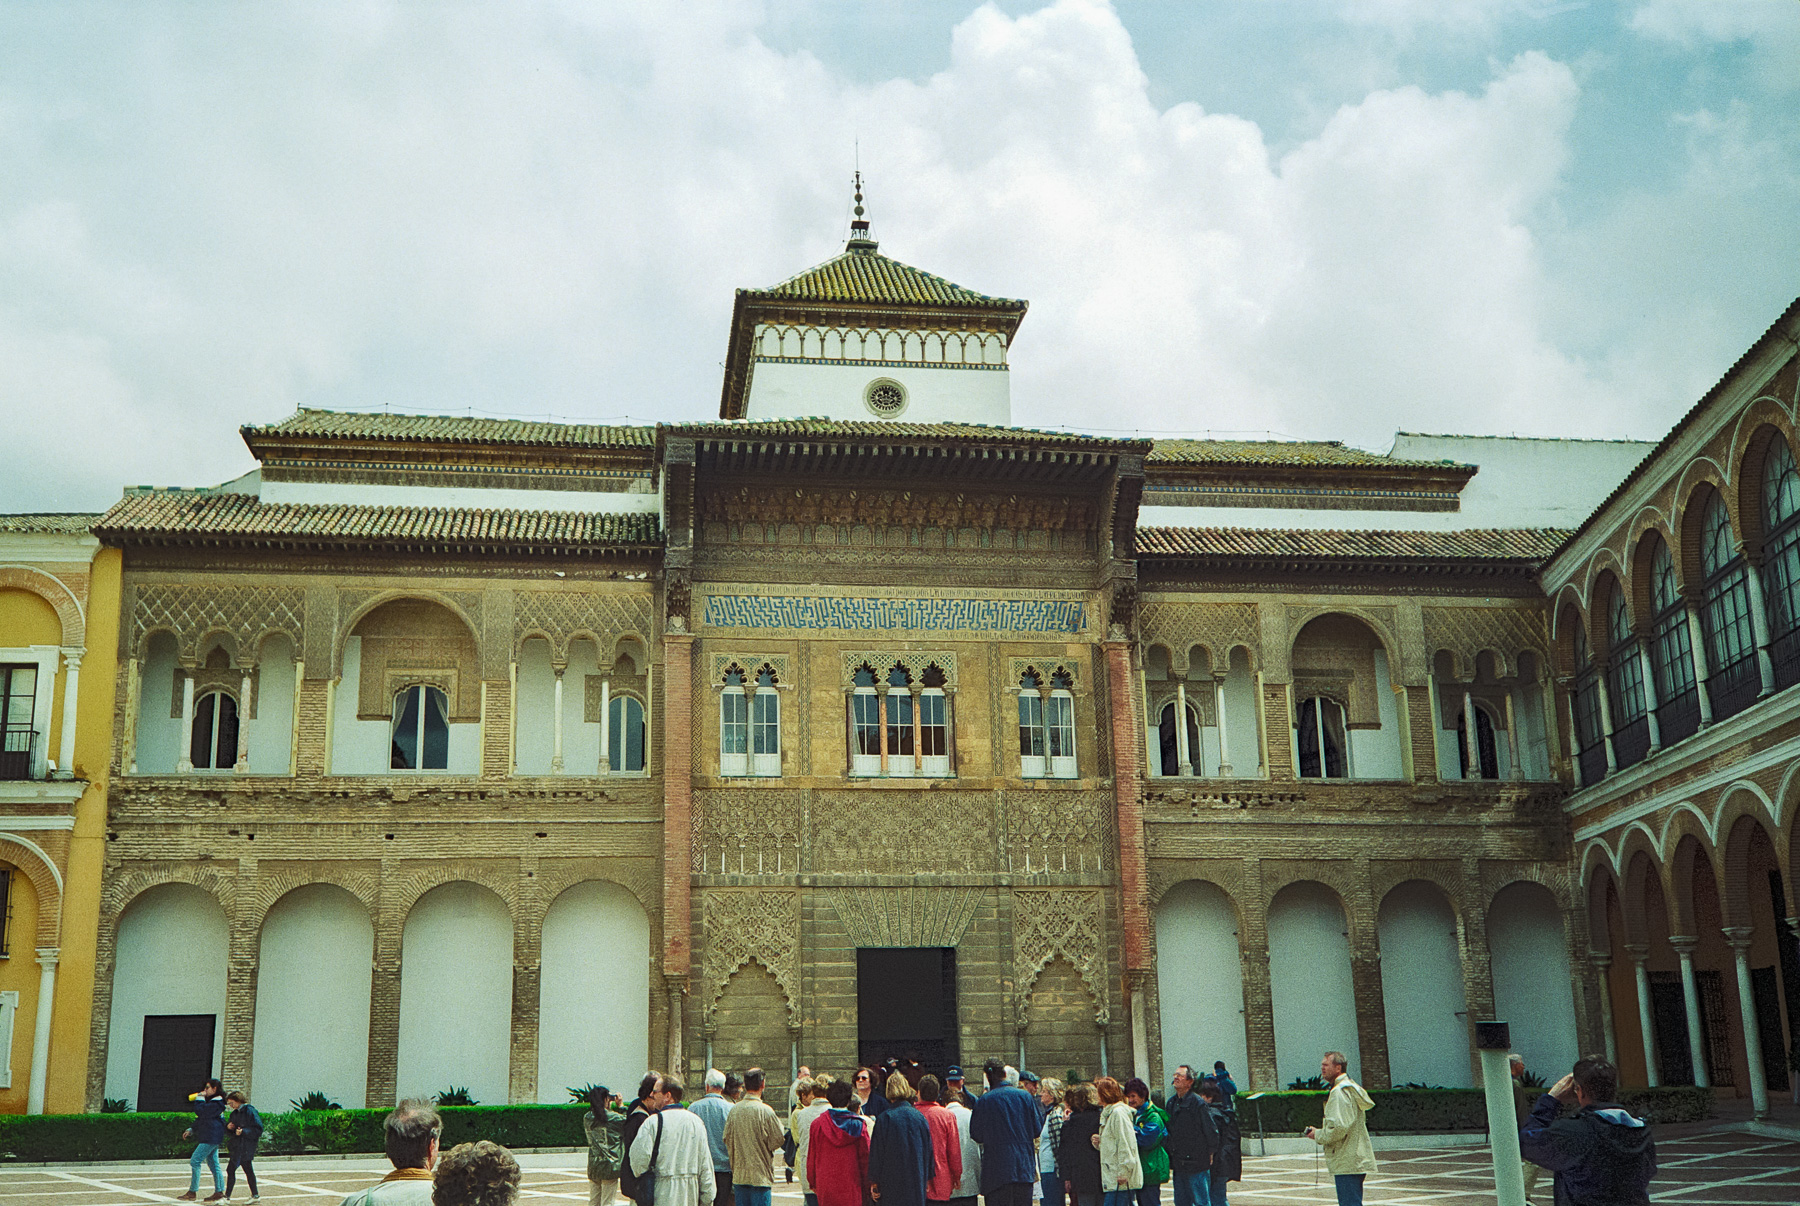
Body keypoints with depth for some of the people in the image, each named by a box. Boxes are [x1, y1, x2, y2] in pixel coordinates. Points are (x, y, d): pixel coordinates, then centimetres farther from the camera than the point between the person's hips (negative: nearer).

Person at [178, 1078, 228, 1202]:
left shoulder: (216, 1103, -14)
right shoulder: (213, 1102, 20)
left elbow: (200, 1111, -23)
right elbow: (201, 1119, 27)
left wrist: (200, 1098, -9)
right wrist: (191, 1130, 20)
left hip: (210, 1139, -11)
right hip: (211, 1139, 11)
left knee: (195, 1161, -10)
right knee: (213, 1164, 10)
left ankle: (192, 1193, -9)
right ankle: (219, 1191, 11)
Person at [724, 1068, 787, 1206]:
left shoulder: (734, 1110, 1)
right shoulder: (765, 1110, -14)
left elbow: (727, 1139, 7)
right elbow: (778, 1140, -10)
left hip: (738, 1175, 5)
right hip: (760, 1176, -5)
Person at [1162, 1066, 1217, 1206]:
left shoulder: (1198, 1103, -11)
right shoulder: (1172, 1103, 10)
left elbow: (1211, 1131, -8)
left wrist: (1210, 1154, -4)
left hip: (1197, 1164, -7)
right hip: (1178, 1165, 7)